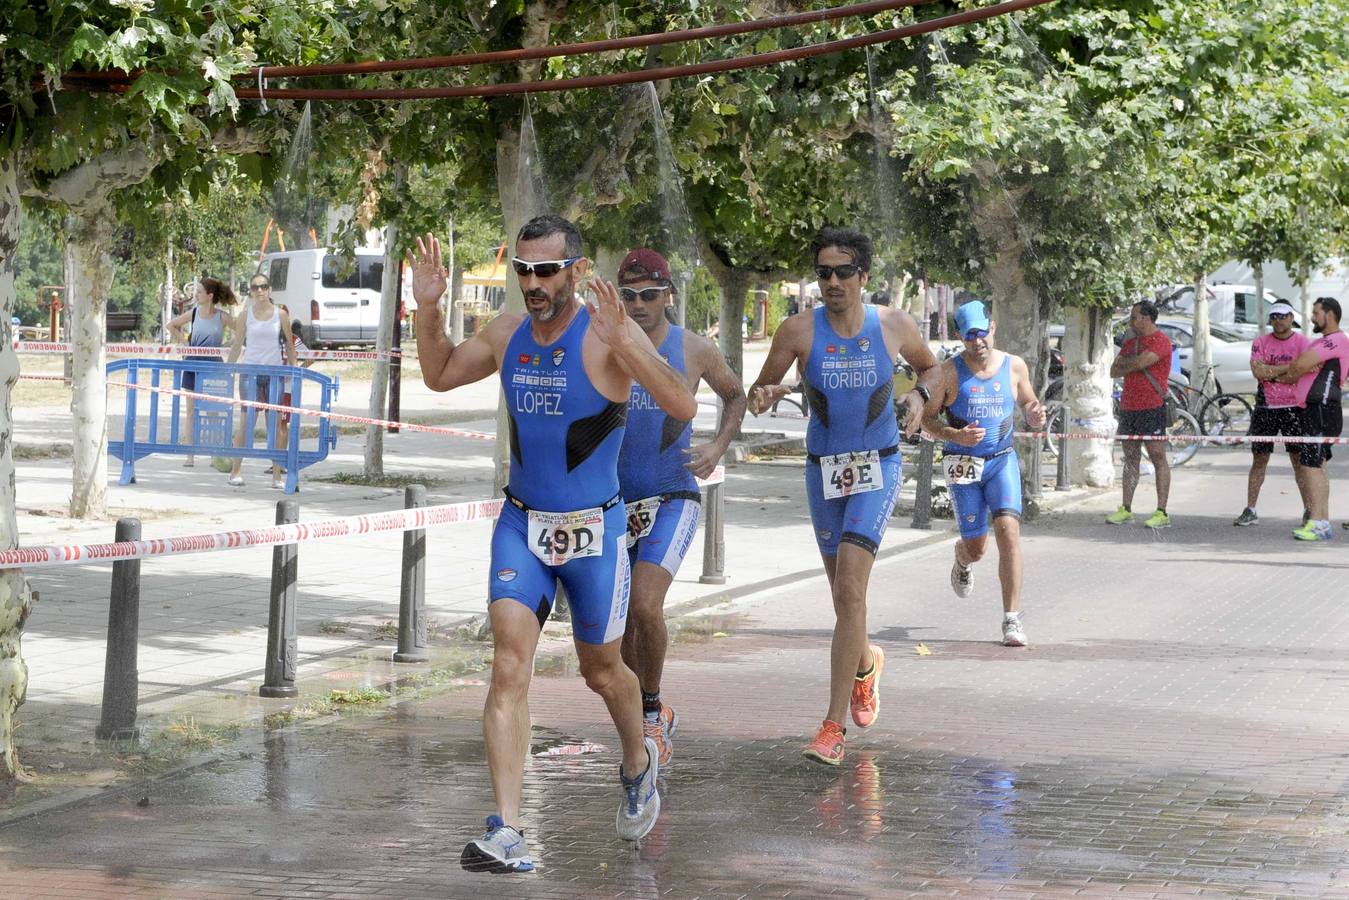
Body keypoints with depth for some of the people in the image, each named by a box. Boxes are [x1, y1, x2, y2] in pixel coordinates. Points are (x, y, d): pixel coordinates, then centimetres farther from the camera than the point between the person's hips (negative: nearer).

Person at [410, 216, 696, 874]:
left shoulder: (607, 333, -15)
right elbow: (439, 376, 19)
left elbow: (683, 408, -27)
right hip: (521, 524, 3)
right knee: (509, 667, -13)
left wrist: (623, 345, -40)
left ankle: (639, 763, 47)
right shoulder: (507, 334, 2)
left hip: (594, 529, -3)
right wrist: (428, 311, 2)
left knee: (601, 671, 14)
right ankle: (506, 834, -19)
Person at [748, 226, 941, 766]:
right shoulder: (799, 330, -7)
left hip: (878, 467, -2)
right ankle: (866, 661, 49)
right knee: (843, 590, 13)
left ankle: (834, 726, -17)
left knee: (849, 587, -17)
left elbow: (931, 367, 14)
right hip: (823, 468, 2)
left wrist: (920, 395, -7)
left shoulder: (894, 326, -5)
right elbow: (759, 388, 1)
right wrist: (765, 396, -23)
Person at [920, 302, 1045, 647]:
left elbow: (1028, 403, 18)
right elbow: (928, 418, -2)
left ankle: (1012, 619, -15)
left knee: (1008, 530, -19)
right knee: (976, 547, 3)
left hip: (1002, 460, 1)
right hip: (963, 463, -1)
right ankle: (962, 559, 45)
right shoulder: (950, 371, -6)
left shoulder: (1015, 367, 3)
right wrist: (956, 435, -20)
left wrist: (1035, 416, -6)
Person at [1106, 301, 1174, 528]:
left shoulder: (1160, 341, -7)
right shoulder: (1130, 342, 18)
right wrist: (1133, 364, -5)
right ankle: (1126, 510, 14)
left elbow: (1139, 362, -19)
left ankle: (1162, 513, -8)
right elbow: (1114, 372, 13)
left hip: (1152, 408, -8)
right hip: (1128, 407, 8)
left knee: (1158, 458, -6)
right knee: (1130, 459, 10)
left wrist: (1123, 361, 2)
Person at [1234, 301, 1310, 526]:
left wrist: (1270, 371, -15)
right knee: (1259, 460, 6)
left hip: (1293, 408, -3)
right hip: (1265, 408, 3)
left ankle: (1309, 510, 3)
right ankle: (1250, 510, 9)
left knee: (1299, 460, -2)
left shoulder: (1302, 342, 0)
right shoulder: (1261, 343, 6)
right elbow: (1257, 370, -9)